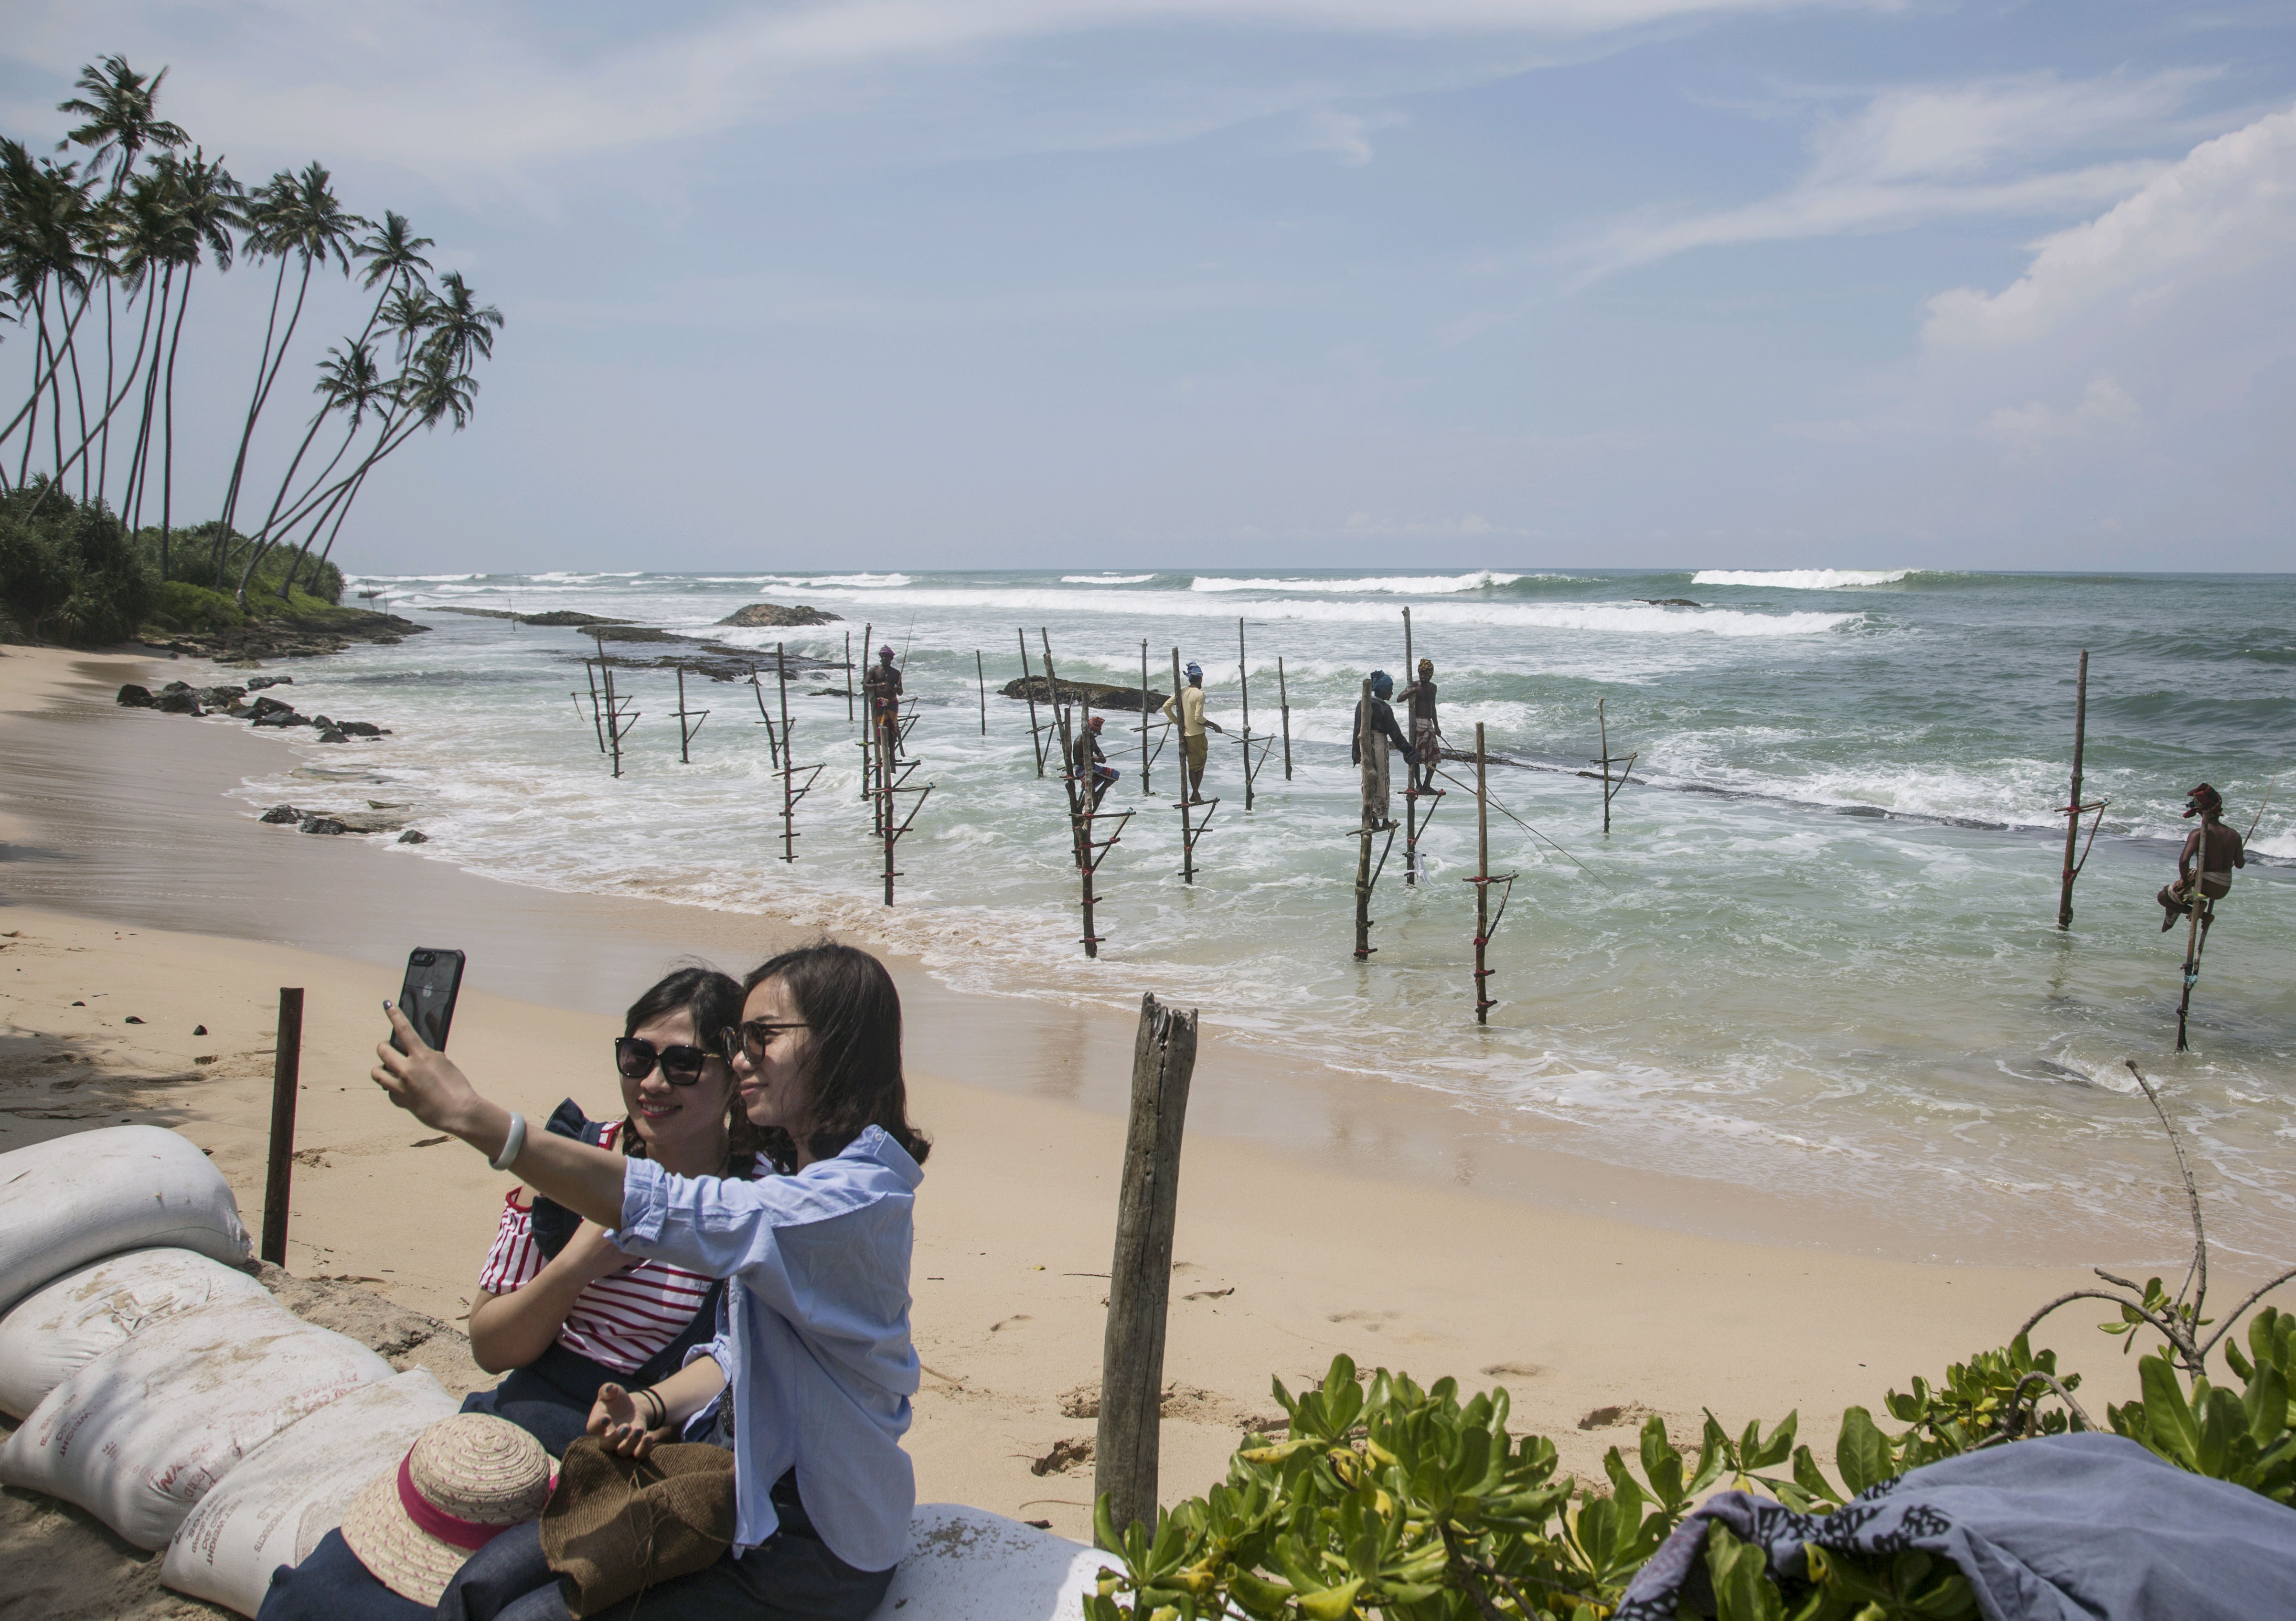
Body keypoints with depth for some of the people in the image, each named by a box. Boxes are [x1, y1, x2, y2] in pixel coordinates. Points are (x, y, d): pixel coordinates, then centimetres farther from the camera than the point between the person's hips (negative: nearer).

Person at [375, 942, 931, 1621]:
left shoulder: (859, 1196, -24)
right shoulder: (790, 1183, 10)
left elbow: (665, 1210, -33)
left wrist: (470, 1115, -34)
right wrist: (655, 1403, -8)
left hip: (810, 1545, -8)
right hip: (730, 1486, 8)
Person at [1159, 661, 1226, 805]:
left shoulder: (1181, 692, 2)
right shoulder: (1200, 694, -15)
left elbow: (1166, 707, 0)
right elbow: (1198, 718, -20)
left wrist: (1176, 720, 11)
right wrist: (1214, 725, -9)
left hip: (1184, 734, 5)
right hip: (1197, 734, -5)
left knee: (1192, 765, 14)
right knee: (1200, 763, 8)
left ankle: (1195, 795, 16)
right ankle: (1196, 795, 6)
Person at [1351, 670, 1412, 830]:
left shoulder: (1362, 704, 6)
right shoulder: (1384, 708, -13)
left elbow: (1357, 729, 9)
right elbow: (1395, 732, -13)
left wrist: (1355, 751, 15)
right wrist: (1407, 751, -9)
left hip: (1364, 744, 6)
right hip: (1379, 744, -6)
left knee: (1368, 781, 11)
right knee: (1382, 782, 2)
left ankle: (1370, 818, 12)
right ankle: (1384, 819, 7)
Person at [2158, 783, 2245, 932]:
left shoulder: (2198, 834, -19)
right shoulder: (2234, 835, -3)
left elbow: (2184, 860, -30)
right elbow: (2240, 864, 7)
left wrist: (2184, 881, -14)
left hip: (2206, 886, -6)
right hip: (2225, 889, 6)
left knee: (2163, 897, 14)